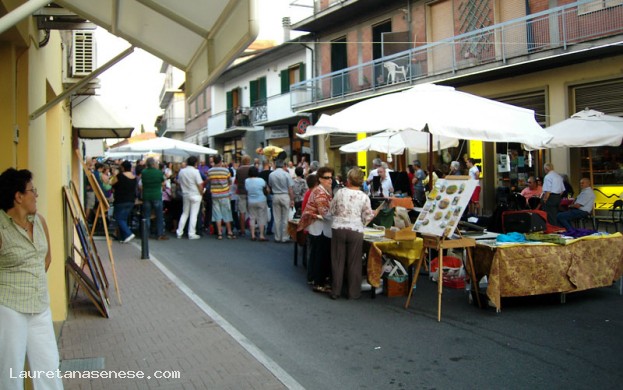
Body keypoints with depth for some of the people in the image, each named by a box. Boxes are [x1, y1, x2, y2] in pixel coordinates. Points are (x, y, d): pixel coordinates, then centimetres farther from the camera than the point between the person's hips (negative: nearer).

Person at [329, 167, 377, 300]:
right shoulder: (364, 197, -4)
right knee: (354, 263, 8)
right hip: (356, 231, -1)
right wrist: (373, 214, 21)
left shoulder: (340, 192, -2)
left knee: (338, 261, 9)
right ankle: (353, 293, 14)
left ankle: (335, 291, 15)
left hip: (338, 228, 1)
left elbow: (332, 210, 7)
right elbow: (367, 217, 0)